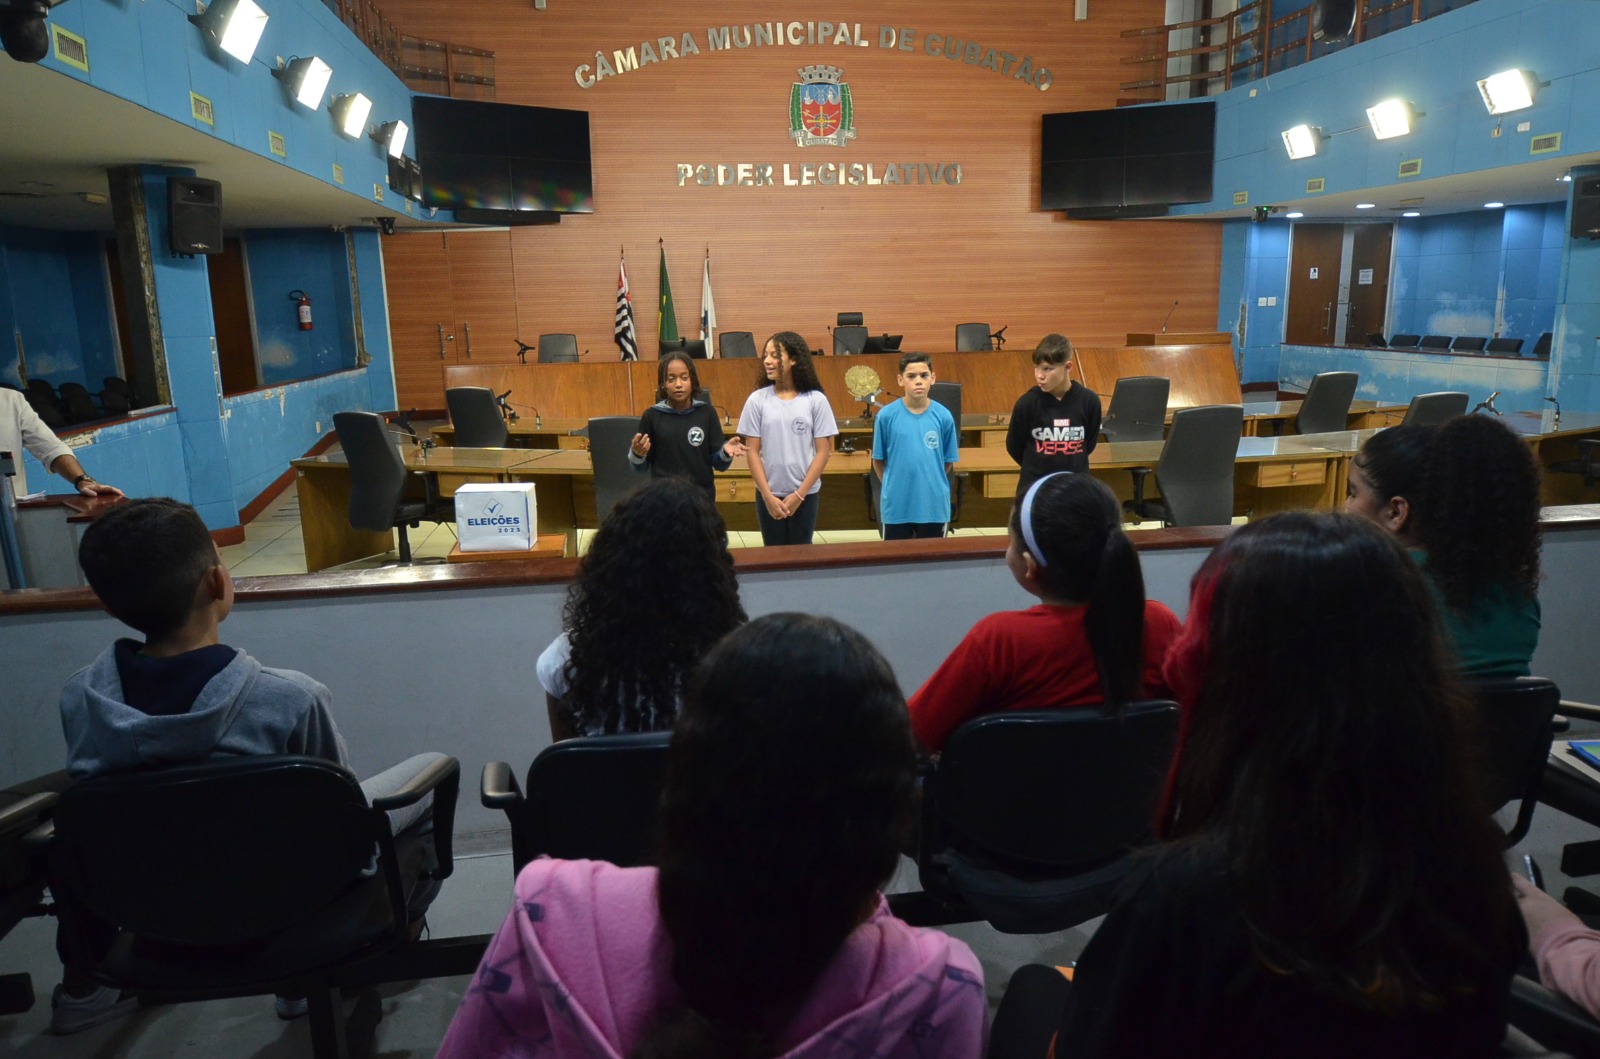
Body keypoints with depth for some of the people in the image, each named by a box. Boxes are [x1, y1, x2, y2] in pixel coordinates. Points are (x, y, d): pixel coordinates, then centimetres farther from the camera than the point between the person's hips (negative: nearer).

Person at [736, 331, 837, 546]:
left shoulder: (815, 399, -4)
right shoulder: (757, 400, -2)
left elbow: (823, 451, -3)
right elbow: (752, 452, -1)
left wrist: (799, 494, -8)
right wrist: (768, 496, -8)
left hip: (805, 495, -1)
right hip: (768, 495, 1)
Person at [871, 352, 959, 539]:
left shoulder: (944, 416, -5)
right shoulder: (886, 415, -7)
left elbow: (948, 461, 5)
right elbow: (878, 460, 3)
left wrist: (929, 484, 7)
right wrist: (893, 486, 8)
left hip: (935, 505, 1)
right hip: (896, 506, -1)